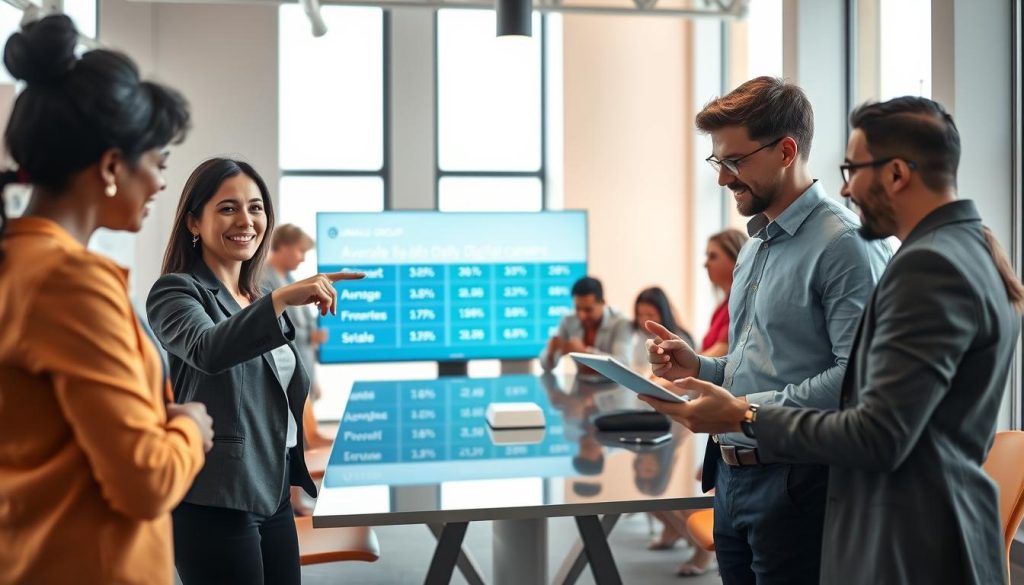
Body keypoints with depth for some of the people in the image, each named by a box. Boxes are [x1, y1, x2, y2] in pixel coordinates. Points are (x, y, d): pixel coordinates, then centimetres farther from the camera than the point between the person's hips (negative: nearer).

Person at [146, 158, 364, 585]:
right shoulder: (177, 291, -6)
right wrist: (280, 299, -40)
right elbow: (207, 350, -28)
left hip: (272, 496, 7)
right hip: (215, 502, -7)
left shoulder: (257, 301, 17)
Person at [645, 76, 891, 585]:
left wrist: (746, 409, -23)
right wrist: (700, 368, 5)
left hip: (794, 483, -8)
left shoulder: (844, 244, -14)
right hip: (732, 480, 8)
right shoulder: (755, 246, 16)